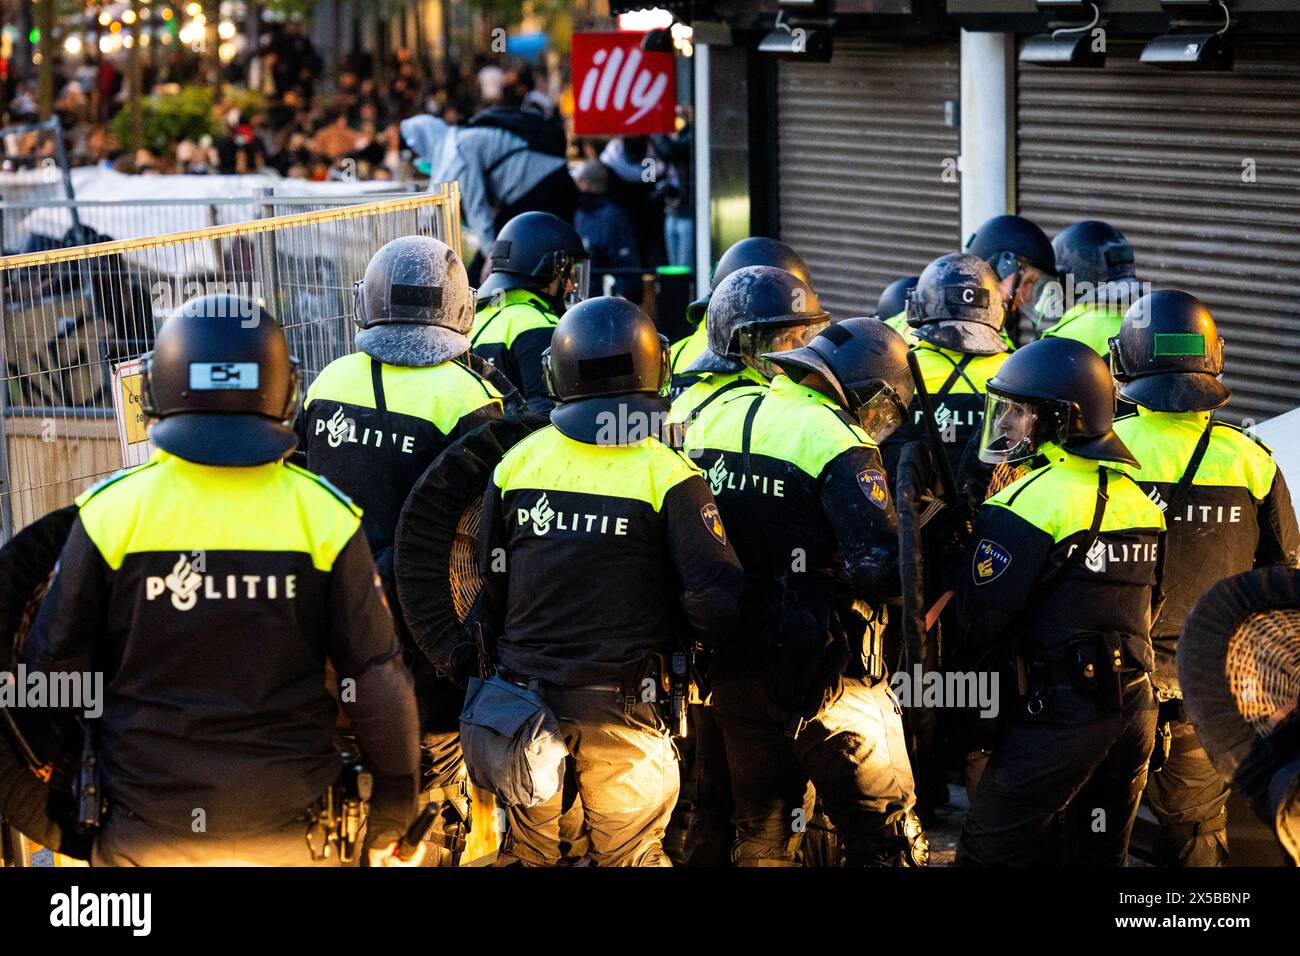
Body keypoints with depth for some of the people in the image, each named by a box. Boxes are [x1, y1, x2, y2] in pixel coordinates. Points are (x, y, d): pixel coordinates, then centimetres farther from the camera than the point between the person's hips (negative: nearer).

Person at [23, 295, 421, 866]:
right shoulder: (323, 515, -7)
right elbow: (377, 679, -3)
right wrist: (392, 819, 9)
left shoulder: (111, 511, -8)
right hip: (288, 835, 0)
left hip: (146, 839, 0)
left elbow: (53, 671, -2)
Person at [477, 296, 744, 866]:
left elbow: (491, 585, 5)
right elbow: (716, 602, -15)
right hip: (621, 707, -3)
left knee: (525, 852, 16)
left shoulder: (516, 462, -3)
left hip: (524, 695, 3)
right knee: (630, 855, 11)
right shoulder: (666, 476, -12)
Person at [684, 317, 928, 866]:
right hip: (821, 671, -7)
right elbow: (881, 570, -23)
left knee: (762, 832, 18)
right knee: (885, 838, 2)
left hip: (732, 664, 7)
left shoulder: (715, 417, 7)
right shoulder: (838, 445, -15)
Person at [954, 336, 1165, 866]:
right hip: (1135, 712, 8)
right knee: (1098, 854, 16)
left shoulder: (1028, 504, -14)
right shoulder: (1138, 498, 10)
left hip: (1055, 717, -8)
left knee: (990, 851, -1)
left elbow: (978, 620, -13)